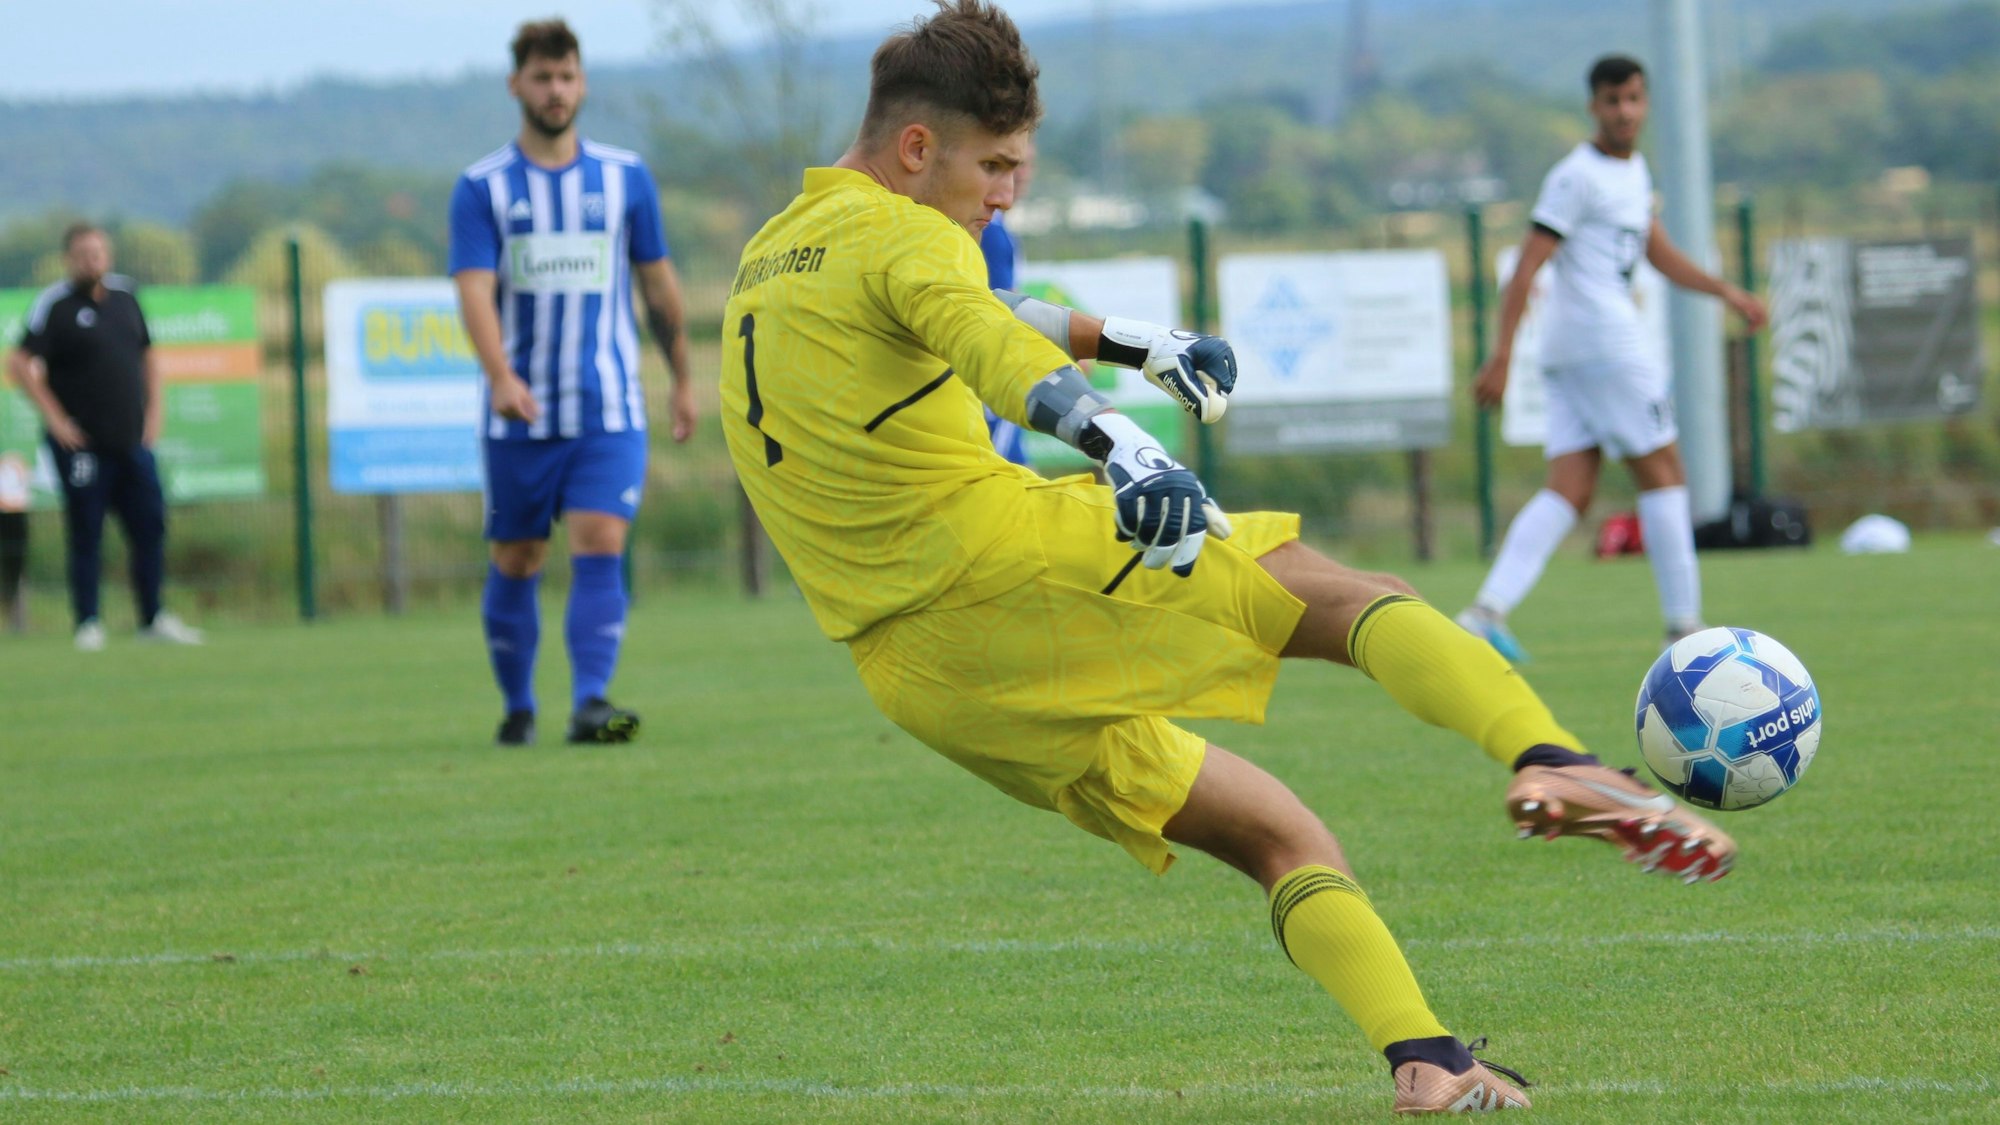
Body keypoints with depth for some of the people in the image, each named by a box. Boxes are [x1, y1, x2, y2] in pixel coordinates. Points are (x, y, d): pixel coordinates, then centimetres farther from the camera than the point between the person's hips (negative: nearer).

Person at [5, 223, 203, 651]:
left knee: (151, 527, 4)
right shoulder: (54, 304, -7)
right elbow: (19, 364, -11)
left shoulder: (125, 295, 11)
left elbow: (147, 356, 22)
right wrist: (55, 419, -13)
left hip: (133, 440, 5)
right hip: (80, 441, -5)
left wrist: (154, 410, 12)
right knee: (86, 534, -2)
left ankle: (153, 619, 13)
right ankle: (88, 624, 5)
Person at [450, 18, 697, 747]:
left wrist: (682, 378, 19)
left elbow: (658, 281, 16)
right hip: (520, 414, 0)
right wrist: (501, 377, -27)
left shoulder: (625, 178, 7)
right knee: (515, 562, 7)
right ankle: (517, 708, 21)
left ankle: (590, 703, -19)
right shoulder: (483, 188, 0)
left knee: (599, 546, -15)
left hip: (610, 412, 0)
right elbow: (475, 289, -12)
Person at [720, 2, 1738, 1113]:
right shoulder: (897, 232, -5)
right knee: (1361, 601, -3)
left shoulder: (766, 262, 24)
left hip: (911, 672, 8)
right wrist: (1114, 439, -44)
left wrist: (1122, 339, 39)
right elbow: (981, 337, -28)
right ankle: (1548, 764, -29)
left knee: (1275, 838, 9)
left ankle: (1426, 1064, -7)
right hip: (1003, 545, -8)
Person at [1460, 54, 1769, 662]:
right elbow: (1527, 265, -14)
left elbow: (1658, 252, 28)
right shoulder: (1577, 176, -9)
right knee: (1662, 474, -3)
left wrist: (1725, 291, 16)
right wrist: (1502, 355, -19)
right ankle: (1684, 625, 1)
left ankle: (1489, 608, -11)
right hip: (1604, 342, -9)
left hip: (1569, 358, 9)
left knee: (1569, 492, 0)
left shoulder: (1634, 170, 19)